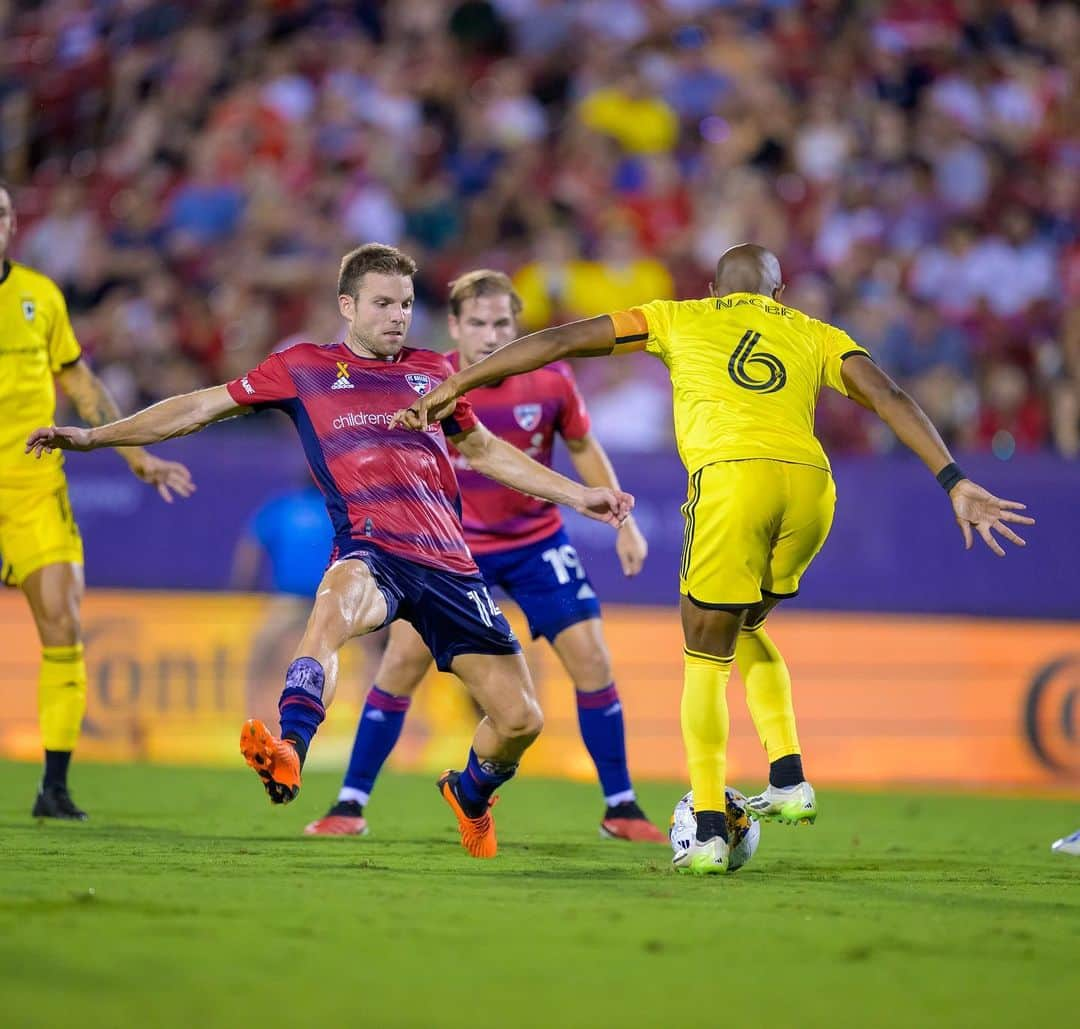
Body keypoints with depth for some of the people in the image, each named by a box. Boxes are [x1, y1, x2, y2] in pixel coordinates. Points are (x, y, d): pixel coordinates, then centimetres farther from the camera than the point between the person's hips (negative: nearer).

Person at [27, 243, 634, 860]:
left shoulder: (432, 372, 19)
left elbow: (484, 450, 34)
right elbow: (203, 407, 13)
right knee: (336, 603, -42)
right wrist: (92, 436, 8)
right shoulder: (304, 369, 11)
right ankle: (288, 754, -59)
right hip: (371, 551, -4)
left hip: (448, 563, 4)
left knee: (522, 720, 0)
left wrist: (577, 496, 32)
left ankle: (470, 795, 33)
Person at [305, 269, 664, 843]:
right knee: (402, 661, -11)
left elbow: (583, 448, 3)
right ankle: (349, 806, -2)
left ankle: (620, 810, 6)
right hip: (453, 542, -1)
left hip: (536, 542, 1)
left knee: (591, 660, -7)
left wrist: (624, 524, 2)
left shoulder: (549, 381, -14)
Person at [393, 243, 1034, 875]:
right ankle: (791, 783, 16)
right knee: (745, 628, 28)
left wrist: (453, 387, 28)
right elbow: (890, 399, 14)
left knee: (707, 657, 11)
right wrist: (955, 483, 9)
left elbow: (558, 342, 23)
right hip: (810, 484, 3)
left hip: (731, 476, -3)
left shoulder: (680, 320, 24)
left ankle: (709, 834, 5)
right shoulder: (816, 335, 28)